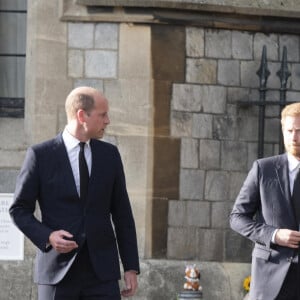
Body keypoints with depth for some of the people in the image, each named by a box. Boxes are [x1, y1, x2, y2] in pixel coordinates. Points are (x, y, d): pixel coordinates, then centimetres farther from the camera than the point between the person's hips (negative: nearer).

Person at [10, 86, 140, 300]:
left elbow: (122, 213, 10)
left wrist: (131, 267, 6)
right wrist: (47, 237, -17)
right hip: (58, 271, -2)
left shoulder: (109, 154, 7)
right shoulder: (40, 155, -3)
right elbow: (19, 210, 1)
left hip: (101, 271, 3)